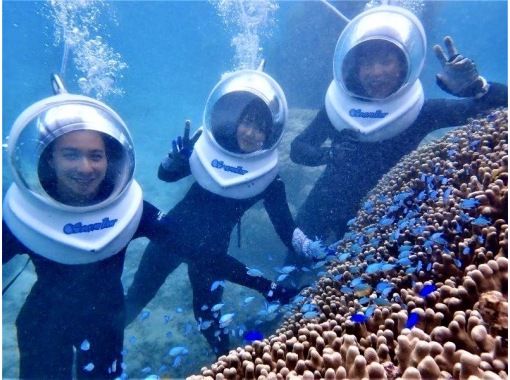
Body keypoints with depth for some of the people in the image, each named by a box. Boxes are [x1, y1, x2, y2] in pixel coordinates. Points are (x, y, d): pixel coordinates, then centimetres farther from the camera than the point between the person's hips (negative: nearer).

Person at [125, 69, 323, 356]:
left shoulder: (269, 177, -13)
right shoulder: (206, 145, -12)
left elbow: (286, 228, -15)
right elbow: (165, 175, -3)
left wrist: (310, 248, -34)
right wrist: (177, 159, -24)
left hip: (210, 248, -1)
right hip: (173, 233, 2)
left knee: (207, 312, 7)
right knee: (136, 299, 12)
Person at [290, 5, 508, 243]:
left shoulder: (419, 112, -12)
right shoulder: (338, 107, -9)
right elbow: (297, 149, -8)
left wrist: (473, 87, -35)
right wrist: (329, 154, -27)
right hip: (324, 215, 2)